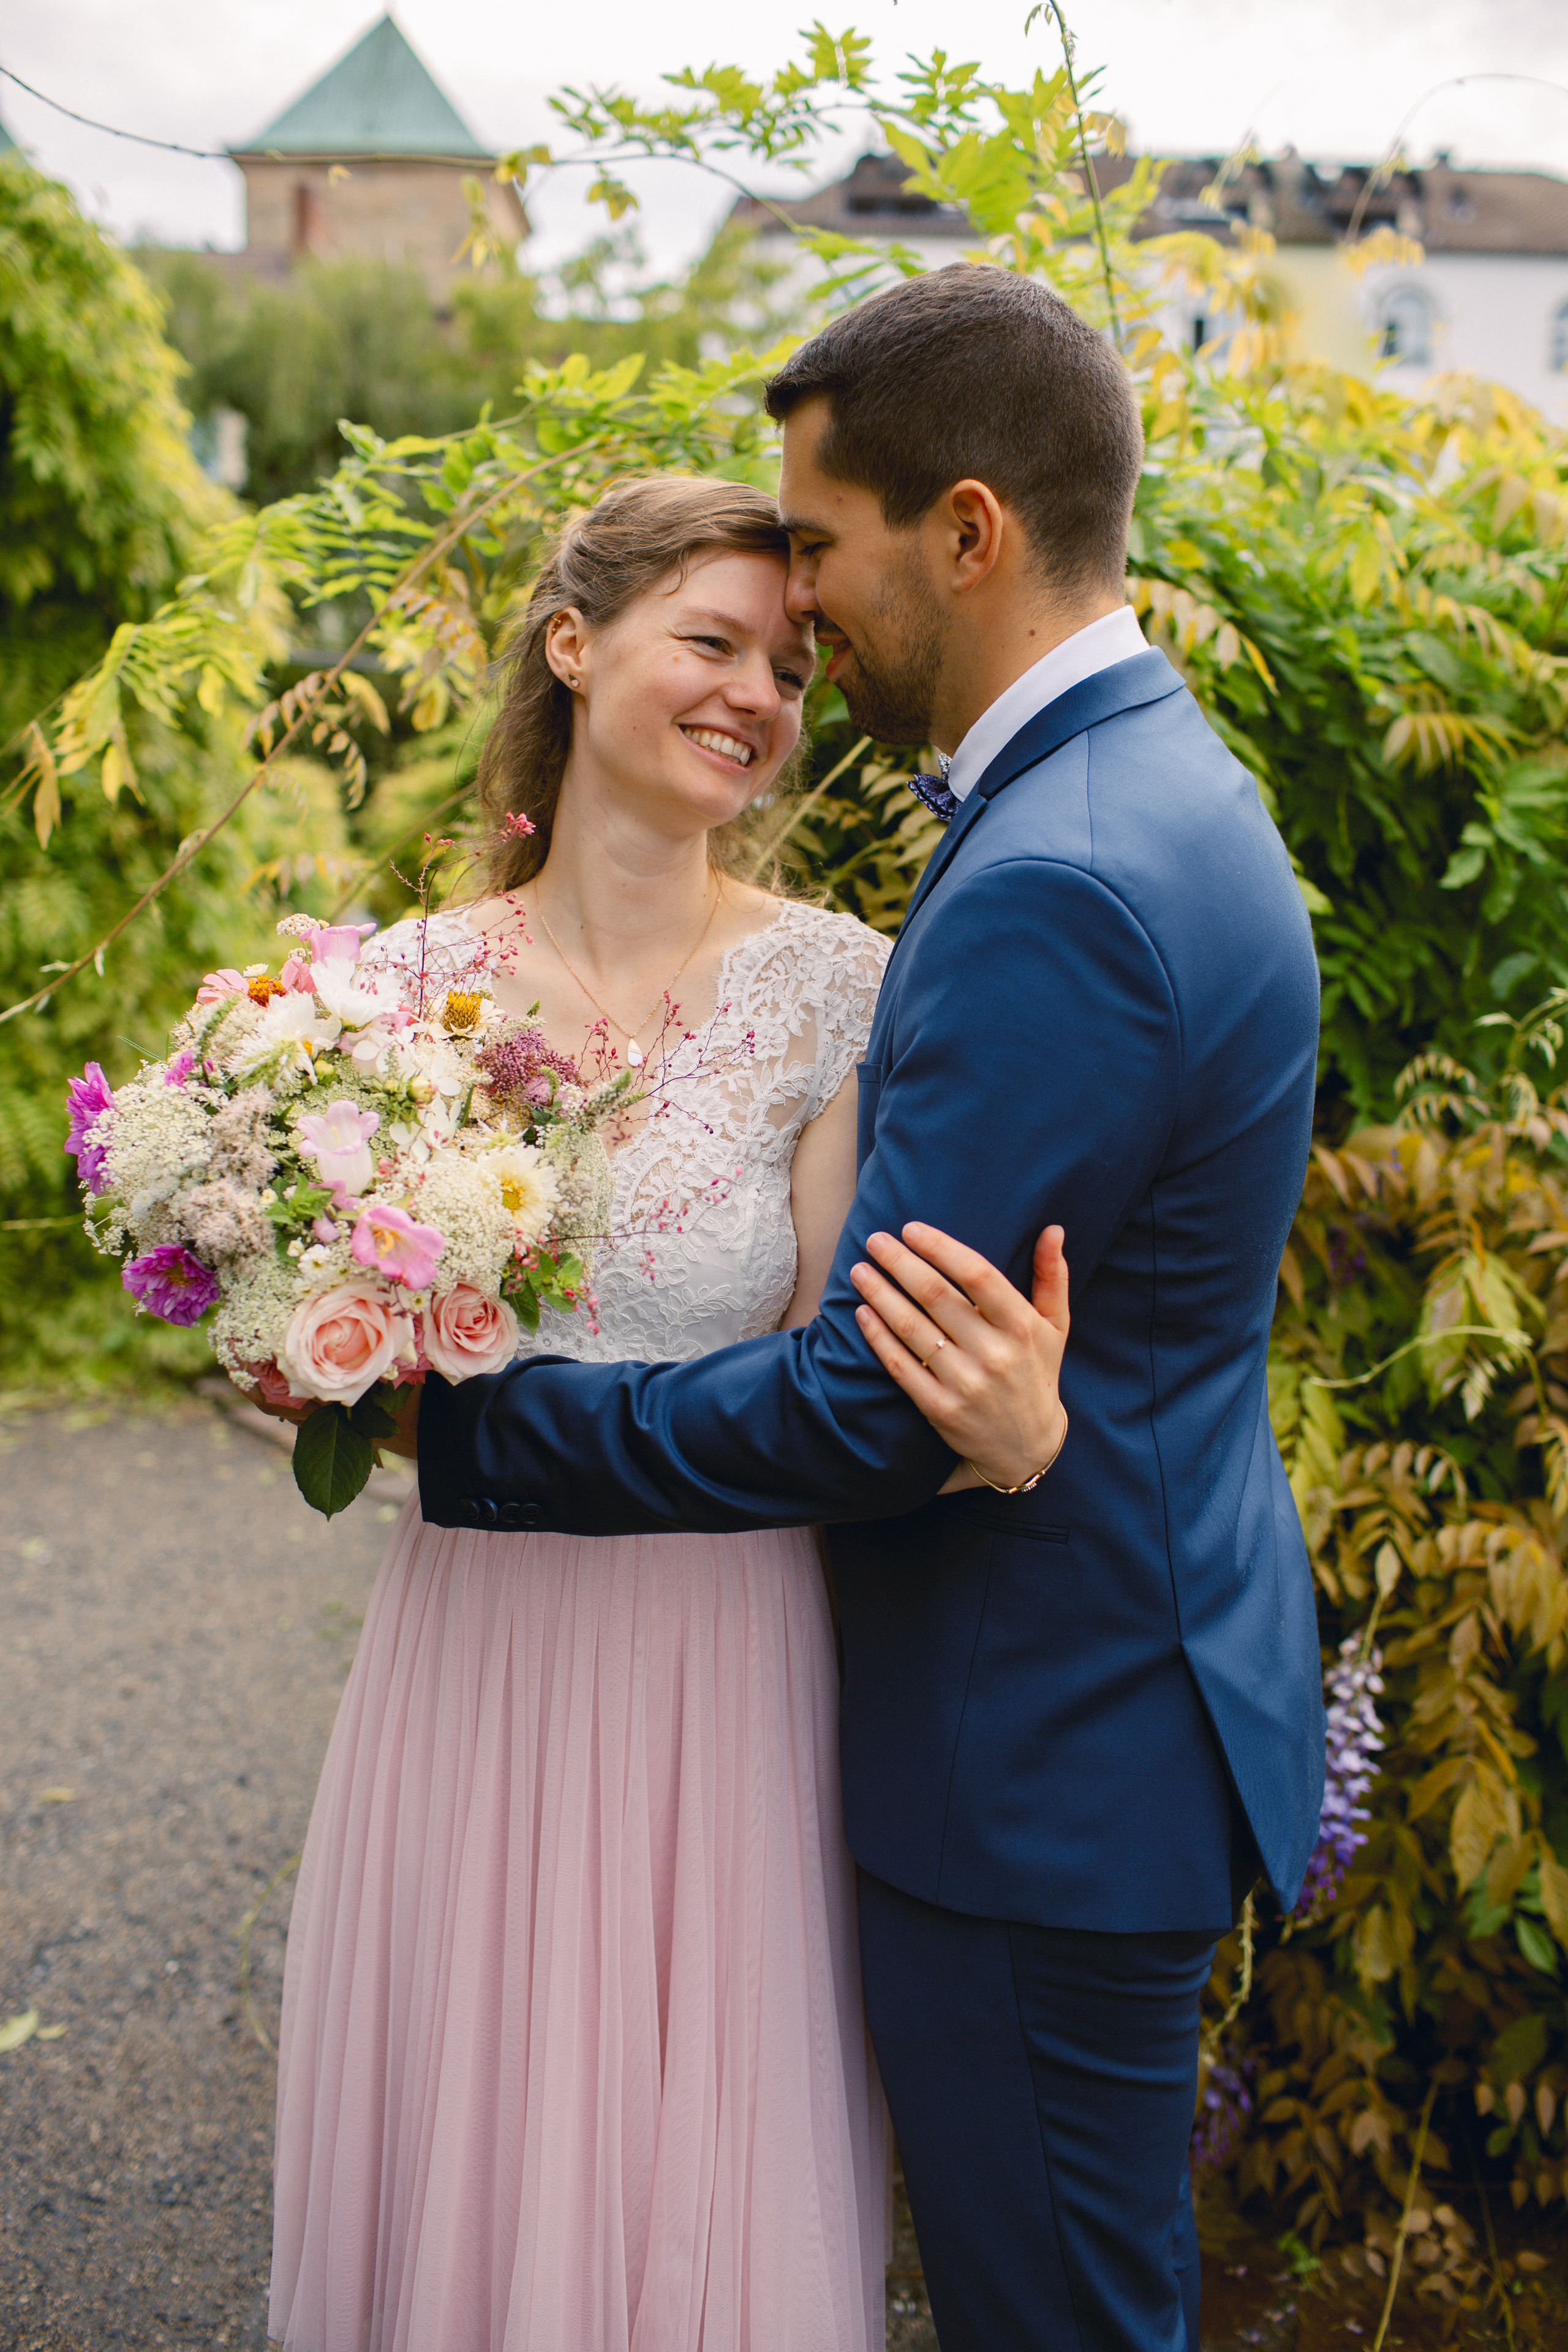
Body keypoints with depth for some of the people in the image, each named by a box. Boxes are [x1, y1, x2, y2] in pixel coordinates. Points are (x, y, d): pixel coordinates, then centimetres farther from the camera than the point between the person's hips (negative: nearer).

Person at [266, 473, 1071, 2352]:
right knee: (459, 2170, 16)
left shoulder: (833, 988, -7)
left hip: (725, 1679, -2)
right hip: (468, 1651, 3)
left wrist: (1011, 1432, -29)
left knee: (706, 2198, 10)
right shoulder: (412, 980, 1)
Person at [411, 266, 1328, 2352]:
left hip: (1049, 1762, -10)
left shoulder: (1058, 889, -27)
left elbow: (871, 1409, -24)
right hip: (1119, 1695, 10)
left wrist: (458, 1417, -14)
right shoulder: (1149, 776, 7)